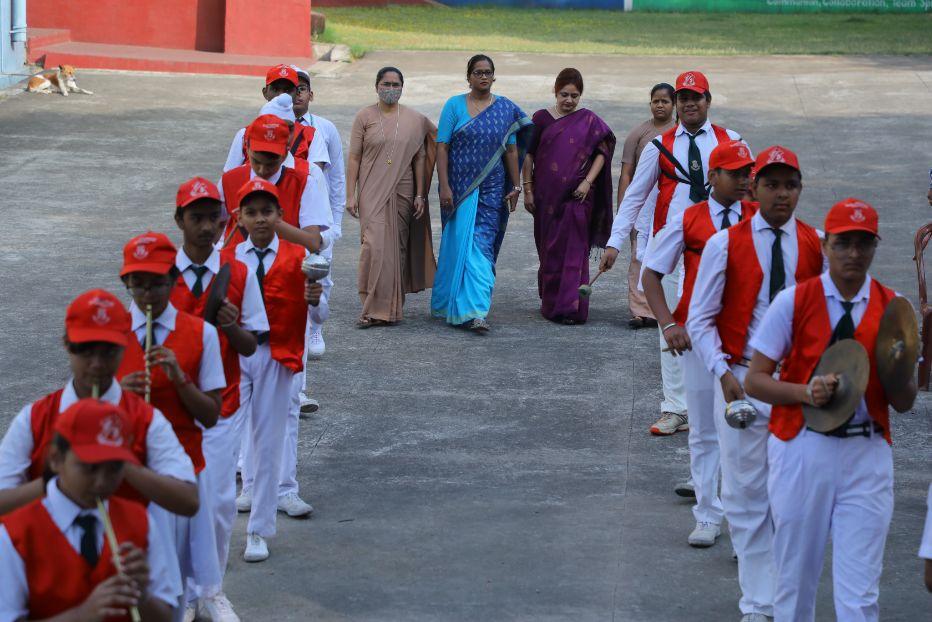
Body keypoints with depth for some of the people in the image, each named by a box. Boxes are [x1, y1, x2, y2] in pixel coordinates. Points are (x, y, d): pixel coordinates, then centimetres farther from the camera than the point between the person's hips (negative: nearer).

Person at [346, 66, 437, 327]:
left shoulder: (415, 120, 6)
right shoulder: (365, 117, 1)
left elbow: (419, 159, 7)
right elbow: (354, 158, 1)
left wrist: (420, 194, 2)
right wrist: (350, 195, -4)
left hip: (402, 192, 2)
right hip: (373, 191, -2)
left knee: (399, 247, 5)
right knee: (375, 245, -12)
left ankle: (393, 306, 16)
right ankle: (373, 309, -9)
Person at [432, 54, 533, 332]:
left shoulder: (506, 109, 6)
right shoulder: (454, 106, 0)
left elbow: (511, 150, 8)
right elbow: (442, 147, -4)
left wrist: (515, 186, 4)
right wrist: (444, 186, -11)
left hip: (492, 189, 1)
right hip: (460, 187, -1)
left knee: (482, 245, -4)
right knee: (461, 243, -1)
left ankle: (476, 311, -4)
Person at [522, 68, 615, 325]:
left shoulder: (589, 121, 2)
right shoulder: (541, 118, 5)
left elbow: (602, 151, 2)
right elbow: (529, 155, 7)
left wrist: (588, 182, -8)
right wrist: (527, 189, 3)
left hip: (576, 196, -2)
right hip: (546, 195, 2)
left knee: (573, 250, -6)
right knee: (548, 248, 9)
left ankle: (572, 307, -7)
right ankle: (550, 303, 20)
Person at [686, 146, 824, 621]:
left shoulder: (816, 247, 3)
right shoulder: (725, 244, -3)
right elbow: (700, 320, -1)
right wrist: (724, 373, -13)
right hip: (743, 380, -1)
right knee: (747, 496, 3)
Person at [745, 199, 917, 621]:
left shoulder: (892, 308, 2)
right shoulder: (793, 301, -2)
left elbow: (904, 404, 5)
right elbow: (754, 381, -2)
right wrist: (806, 391, -19)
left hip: (866, 455, 0)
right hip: (801, 449, 0)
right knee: (795, 578, 10)